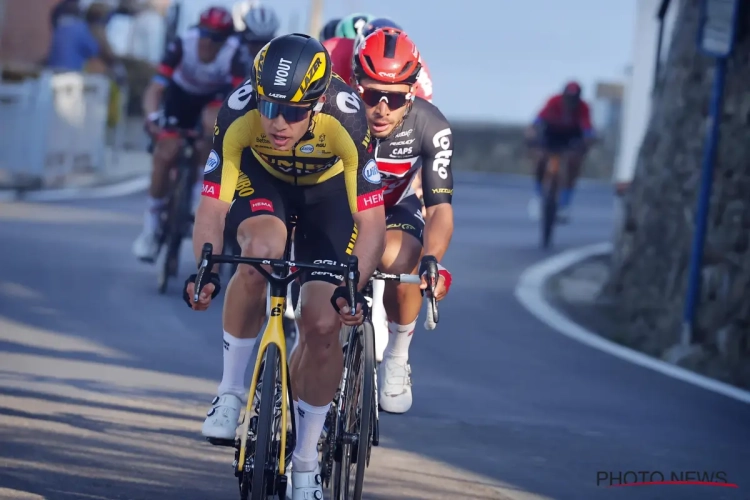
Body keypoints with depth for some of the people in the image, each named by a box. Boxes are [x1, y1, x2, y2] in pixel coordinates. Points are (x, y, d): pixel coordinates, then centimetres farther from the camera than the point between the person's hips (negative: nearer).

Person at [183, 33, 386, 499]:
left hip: (327, 191, 0)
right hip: (261, 180, 0)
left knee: (322, 324, -11)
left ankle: (306, 462, 8)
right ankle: (232, 390, -14)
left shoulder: (346, 122, -37)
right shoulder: (238, 116, -34)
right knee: (261, 253, -34)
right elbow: (212, 205, -29)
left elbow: (371, 222, -33)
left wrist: (353, 287, -47)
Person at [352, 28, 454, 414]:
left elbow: (439, 207, -30)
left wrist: (432, 263, -48)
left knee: (399, 259, -32)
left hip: (394, 211, 0)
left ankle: (397, 359, -9)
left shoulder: (430, 127, -28)